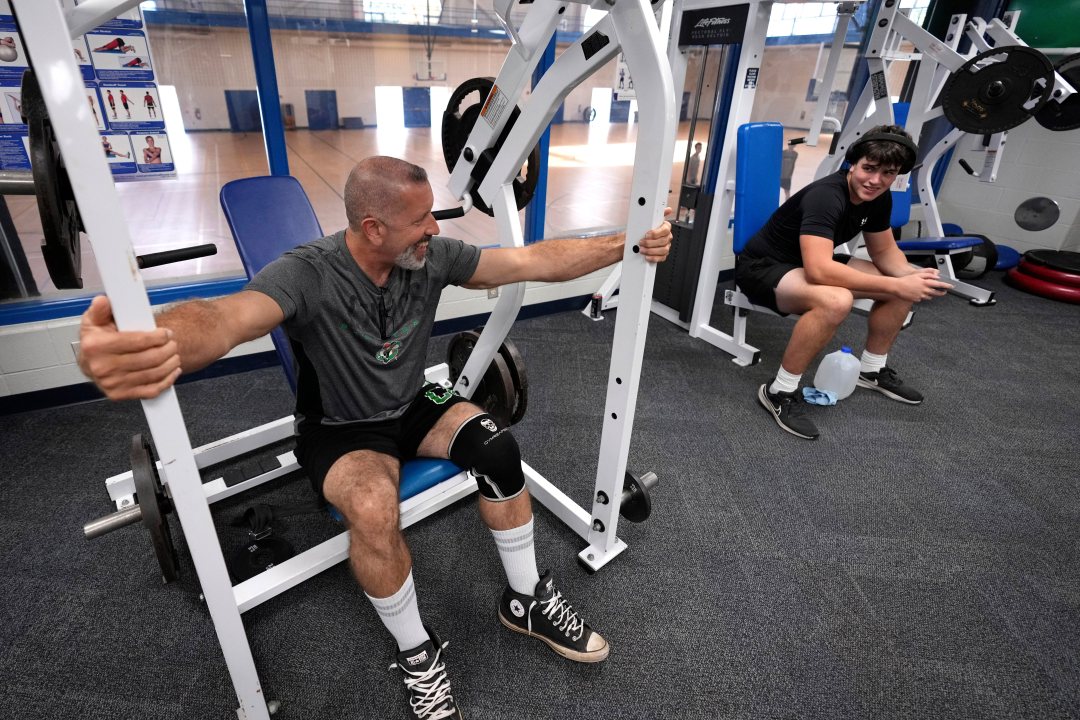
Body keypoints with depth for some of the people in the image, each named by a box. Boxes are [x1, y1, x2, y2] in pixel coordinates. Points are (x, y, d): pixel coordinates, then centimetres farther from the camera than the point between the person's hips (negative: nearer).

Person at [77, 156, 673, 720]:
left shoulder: (432, 256, -13)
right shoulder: (307, 274, -27)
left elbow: (534, 261, -12)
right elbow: (226, 317, -47)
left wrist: (629, 243, -14)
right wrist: (143, 344, -71)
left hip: (413, 405, 5)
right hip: (340, 429, -4)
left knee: (498, 447, -21)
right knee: (373, 508, -35)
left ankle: (527, 599, 2)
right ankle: (417, 653, -5)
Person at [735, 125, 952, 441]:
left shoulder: (878, 197, -3)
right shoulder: (826, 196, -29)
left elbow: (884, 251, 10)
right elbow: (819, 270, -40)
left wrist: (910, 274, -13)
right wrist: (896, 285, -36)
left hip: (808, 262, 9)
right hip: (762, 266, -9)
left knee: (905, 286, 4)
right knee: (835, 301, -38)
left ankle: (872, 370, 23)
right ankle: (779, 392, -21)